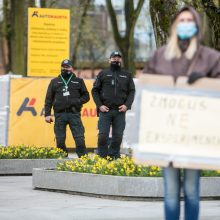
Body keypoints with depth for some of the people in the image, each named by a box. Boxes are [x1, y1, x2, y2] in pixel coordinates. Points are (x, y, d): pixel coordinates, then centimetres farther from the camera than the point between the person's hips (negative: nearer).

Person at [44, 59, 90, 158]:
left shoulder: (78, 81, 14)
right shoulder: (54, 82, 15)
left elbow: (86, 96, 14)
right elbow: (48, 99, 11)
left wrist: (78, 102, -6)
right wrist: (47, 114, 1)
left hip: (74, 114, -1)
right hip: (59, 115, 1)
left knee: (80, 139, -8)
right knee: (60, 141, 2)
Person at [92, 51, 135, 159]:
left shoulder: (127, 75, 15)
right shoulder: (103, 74, 10)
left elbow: (131, 91, 12)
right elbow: (95, 90, 7)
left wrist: (127, 105, -4)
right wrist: (99, 105, -5)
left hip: (120, 111, 2)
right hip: (105, 110, -2)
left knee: (118, 136, 1)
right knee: (103, 135, -8)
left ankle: (114, 157, 9)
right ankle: (102, 157, 0)